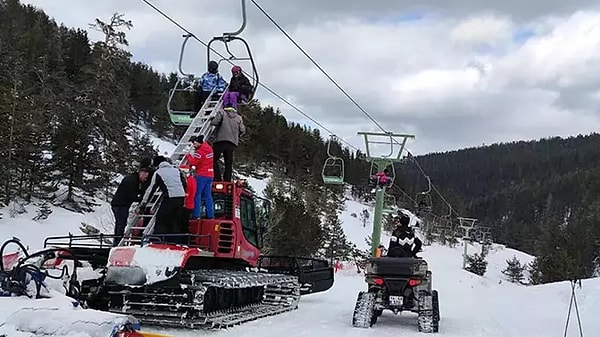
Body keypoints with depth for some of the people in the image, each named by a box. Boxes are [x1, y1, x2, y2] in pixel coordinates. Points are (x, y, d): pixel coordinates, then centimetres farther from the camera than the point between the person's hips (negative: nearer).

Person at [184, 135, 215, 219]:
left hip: (202, 175, -8)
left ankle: (196, 215, -6)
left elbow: (193, 162, -16)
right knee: (208, 195, 10)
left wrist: (188, 156, 0)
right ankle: (210, 215, 8)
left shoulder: (199, 151, -15)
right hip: (210, 175, 8)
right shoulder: (209, 148, 11)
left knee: (197, 195, -2)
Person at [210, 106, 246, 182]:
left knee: (214, 160, 4)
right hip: (232, 143, 4)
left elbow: (214, 122, -8)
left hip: (221, 140, -4)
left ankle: (218, 178, -6)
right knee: (229, 163, 8)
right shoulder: (239, 117, 14)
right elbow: (243, 130, 10)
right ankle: (227, 180, 5)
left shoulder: (222, 113, 4)